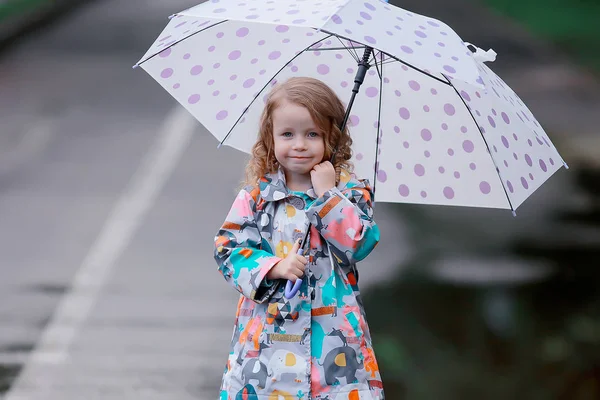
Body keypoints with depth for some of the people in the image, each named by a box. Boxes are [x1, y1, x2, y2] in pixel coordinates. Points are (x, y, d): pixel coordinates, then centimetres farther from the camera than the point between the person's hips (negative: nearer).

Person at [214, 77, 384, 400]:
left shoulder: (350, 191, 2)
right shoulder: (256, 194, 3)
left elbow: (360, 245, -11)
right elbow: (228, 248, 0)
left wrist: (328, 194, -13)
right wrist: (274, 267, -15)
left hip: (332, 329, 0)